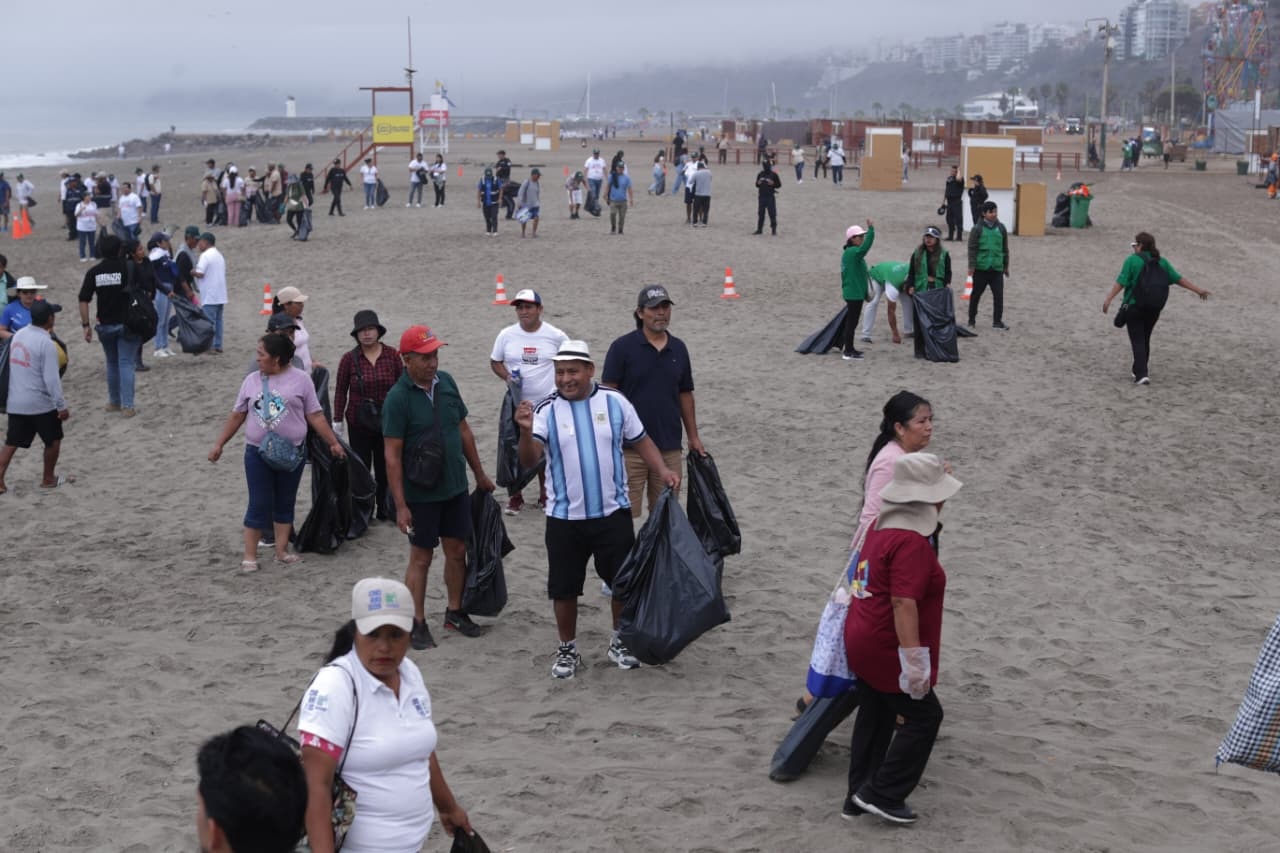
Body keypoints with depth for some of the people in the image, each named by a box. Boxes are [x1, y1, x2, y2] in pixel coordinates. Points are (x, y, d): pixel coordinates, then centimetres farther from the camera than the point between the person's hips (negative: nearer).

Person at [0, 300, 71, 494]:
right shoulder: (46, 343, -19)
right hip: (40, 404, -6)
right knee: (53, 440, 14)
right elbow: (51, 379, -20)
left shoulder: (18, 335, 4)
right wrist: (61, 406, -13)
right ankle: (48, 479, 24)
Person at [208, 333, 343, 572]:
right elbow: (236, 416, 11)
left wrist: (333, 443, -3)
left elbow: (315, 416, -1)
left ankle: (282, 551, 17)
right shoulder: (252, 380, 4)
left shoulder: (300, 380, -3)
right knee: (259, 504, -1)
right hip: (257, 452, 1)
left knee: (285, 503, 8)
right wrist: (219, 444, 10)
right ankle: (249, 556, 5)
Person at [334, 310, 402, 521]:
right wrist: (337, 420, -1)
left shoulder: (392, 355, -2)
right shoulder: (349, 358, -5)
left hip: (387, 419, 1)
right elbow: (341, 391, 0)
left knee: (386, 467, 9)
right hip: (359, 422, -1)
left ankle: (385, 510, 21)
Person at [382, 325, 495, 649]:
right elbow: (392, 455, -17)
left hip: (455, 487, 5)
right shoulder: (398, 398, -17)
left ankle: (455, 611, 30)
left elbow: (464, 430, 11)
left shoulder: (446, 382, 0)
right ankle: (417, 623, 17)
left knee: (457, 550, 13)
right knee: (421, 557, 5)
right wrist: (400, 505, -19)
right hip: (421, 494, -5)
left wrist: (480, 474, 15)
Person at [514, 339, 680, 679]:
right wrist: (526, 431, -38)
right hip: (564, 517, -1)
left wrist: (663, 469, -9)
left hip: (612, 513, 1)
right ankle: (567, 649, 25)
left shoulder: (614, 402, -4)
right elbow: (529, 460, -18)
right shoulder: (547, 411, -7)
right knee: (564, 587, 6)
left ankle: (620, 641, 30)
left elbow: (640, 440, 7)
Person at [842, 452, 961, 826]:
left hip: (864, 643, 10)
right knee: (923, 716, 2)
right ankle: (882, 795, 4)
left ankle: (859, 796, 24)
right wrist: (913, 659, -27)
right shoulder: (912, 543, -22)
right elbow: (903, 603, -28)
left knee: (875, 718, 18)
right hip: (887, 649, -10)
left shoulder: (882, 529, 9)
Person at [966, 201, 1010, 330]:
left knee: (999, 295, -3)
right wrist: (972, 266, -11)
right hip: (980, 268, -2)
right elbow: (972, 248, -6)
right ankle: (971, 319, 23)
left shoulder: (1001, 228, 6)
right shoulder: (978, 229, -4)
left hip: (997, 268, 2)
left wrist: (1006, 266, 16)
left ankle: (997, 321, 4)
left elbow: (1005, 248, 14)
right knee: (976, 295, 10)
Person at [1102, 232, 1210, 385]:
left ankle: (1141, 374, -16)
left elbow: (1121, 282, -15)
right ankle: (1138, 371, 30)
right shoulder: (1162, 262, 7)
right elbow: (1179, 279, 7)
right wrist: (1198, 290, 14)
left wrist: (1108, 299, -16)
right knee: (1145, 339, 19)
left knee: (1137, 341, -4)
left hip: (1134, 306, -5)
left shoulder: (1132, 260, -8)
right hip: (1154, 308, 5)